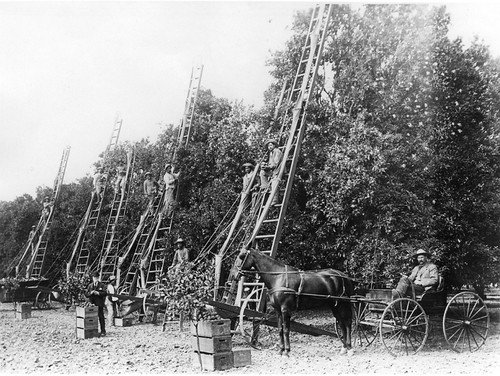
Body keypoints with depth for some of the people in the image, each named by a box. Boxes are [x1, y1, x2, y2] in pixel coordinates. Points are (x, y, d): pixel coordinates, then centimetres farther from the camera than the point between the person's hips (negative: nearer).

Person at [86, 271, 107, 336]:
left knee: (101, 317, -4)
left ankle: (103, 331, 1)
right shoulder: (90, 285, 16)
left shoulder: (102, 285, 5)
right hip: (92, 304, 3)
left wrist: (98, 293, -18)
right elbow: (86, 294, 9)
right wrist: (91, 293, -11)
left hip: (99, 304, -3)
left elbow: (105, 293, -6)